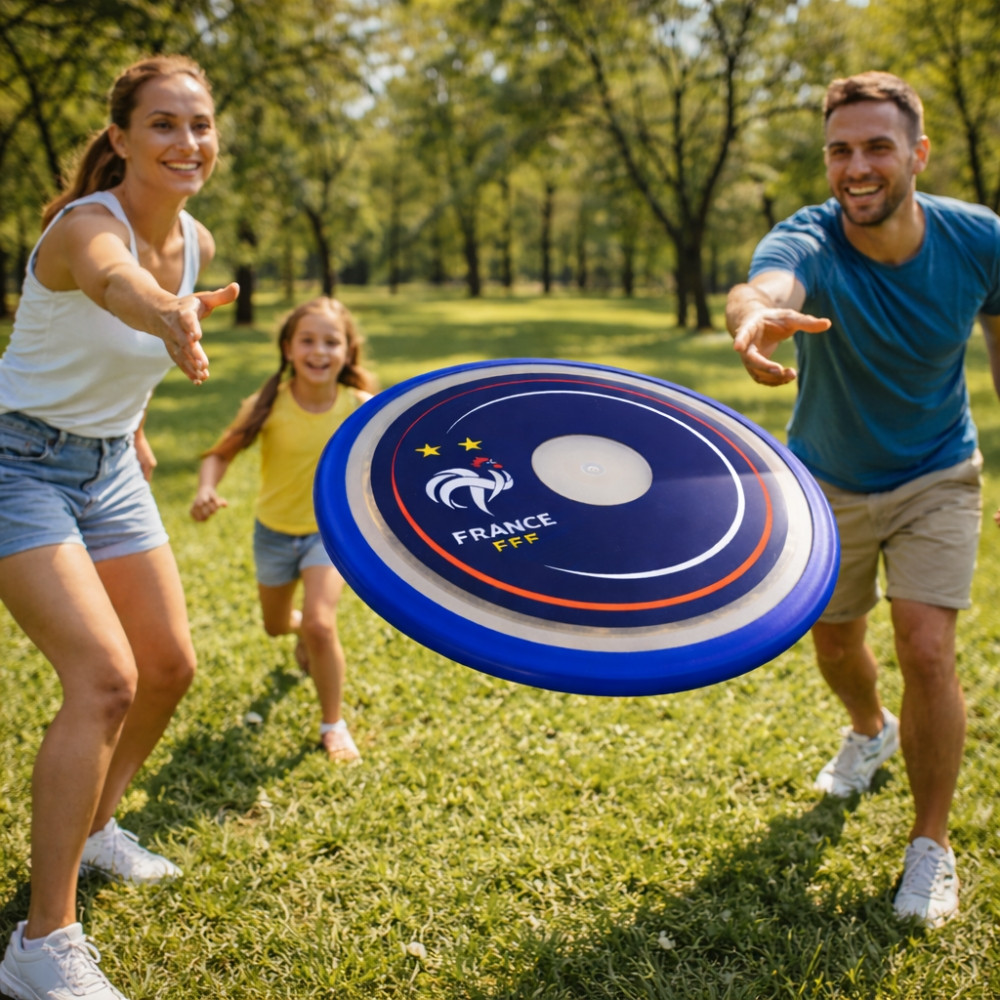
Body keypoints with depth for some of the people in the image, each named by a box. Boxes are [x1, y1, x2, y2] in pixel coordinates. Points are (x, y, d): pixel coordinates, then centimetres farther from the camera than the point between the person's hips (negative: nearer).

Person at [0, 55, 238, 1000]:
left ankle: (92, 827, 37)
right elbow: (110, 278, -51)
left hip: (111, 467, 8)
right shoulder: (85, 224, -24)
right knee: (104, 677, -22)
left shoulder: (195, 240, -1)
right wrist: (168, 318, -72)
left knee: (168, 665, 11)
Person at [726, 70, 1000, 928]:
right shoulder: (807, 242, -27)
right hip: (828, 484, 1)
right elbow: (767, 285, -53)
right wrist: (756, 315, -78)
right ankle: (872, 732, 52)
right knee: (835, 641, 15)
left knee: (926, 648, -14)